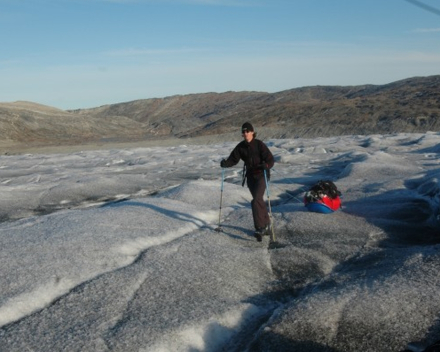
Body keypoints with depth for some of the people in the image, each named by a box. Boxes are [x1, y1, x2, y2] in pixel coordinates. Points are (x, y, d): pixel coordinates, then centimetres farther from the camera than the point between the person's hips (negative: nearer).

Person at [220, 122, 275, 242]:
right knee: (259, 201, 16)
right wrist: (225, 163, -23)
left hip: (261, 175, -5)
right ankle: (266, 224, 33)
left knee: (256, 201, -18)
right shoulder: (241, 146, 0)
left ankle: (260, 228, -14)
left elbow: (270, 159, -17)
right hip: (250, 176, 6)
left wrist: (266, 165, -39)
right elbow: (233, 159, -2)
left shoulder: (259, 144, -14)